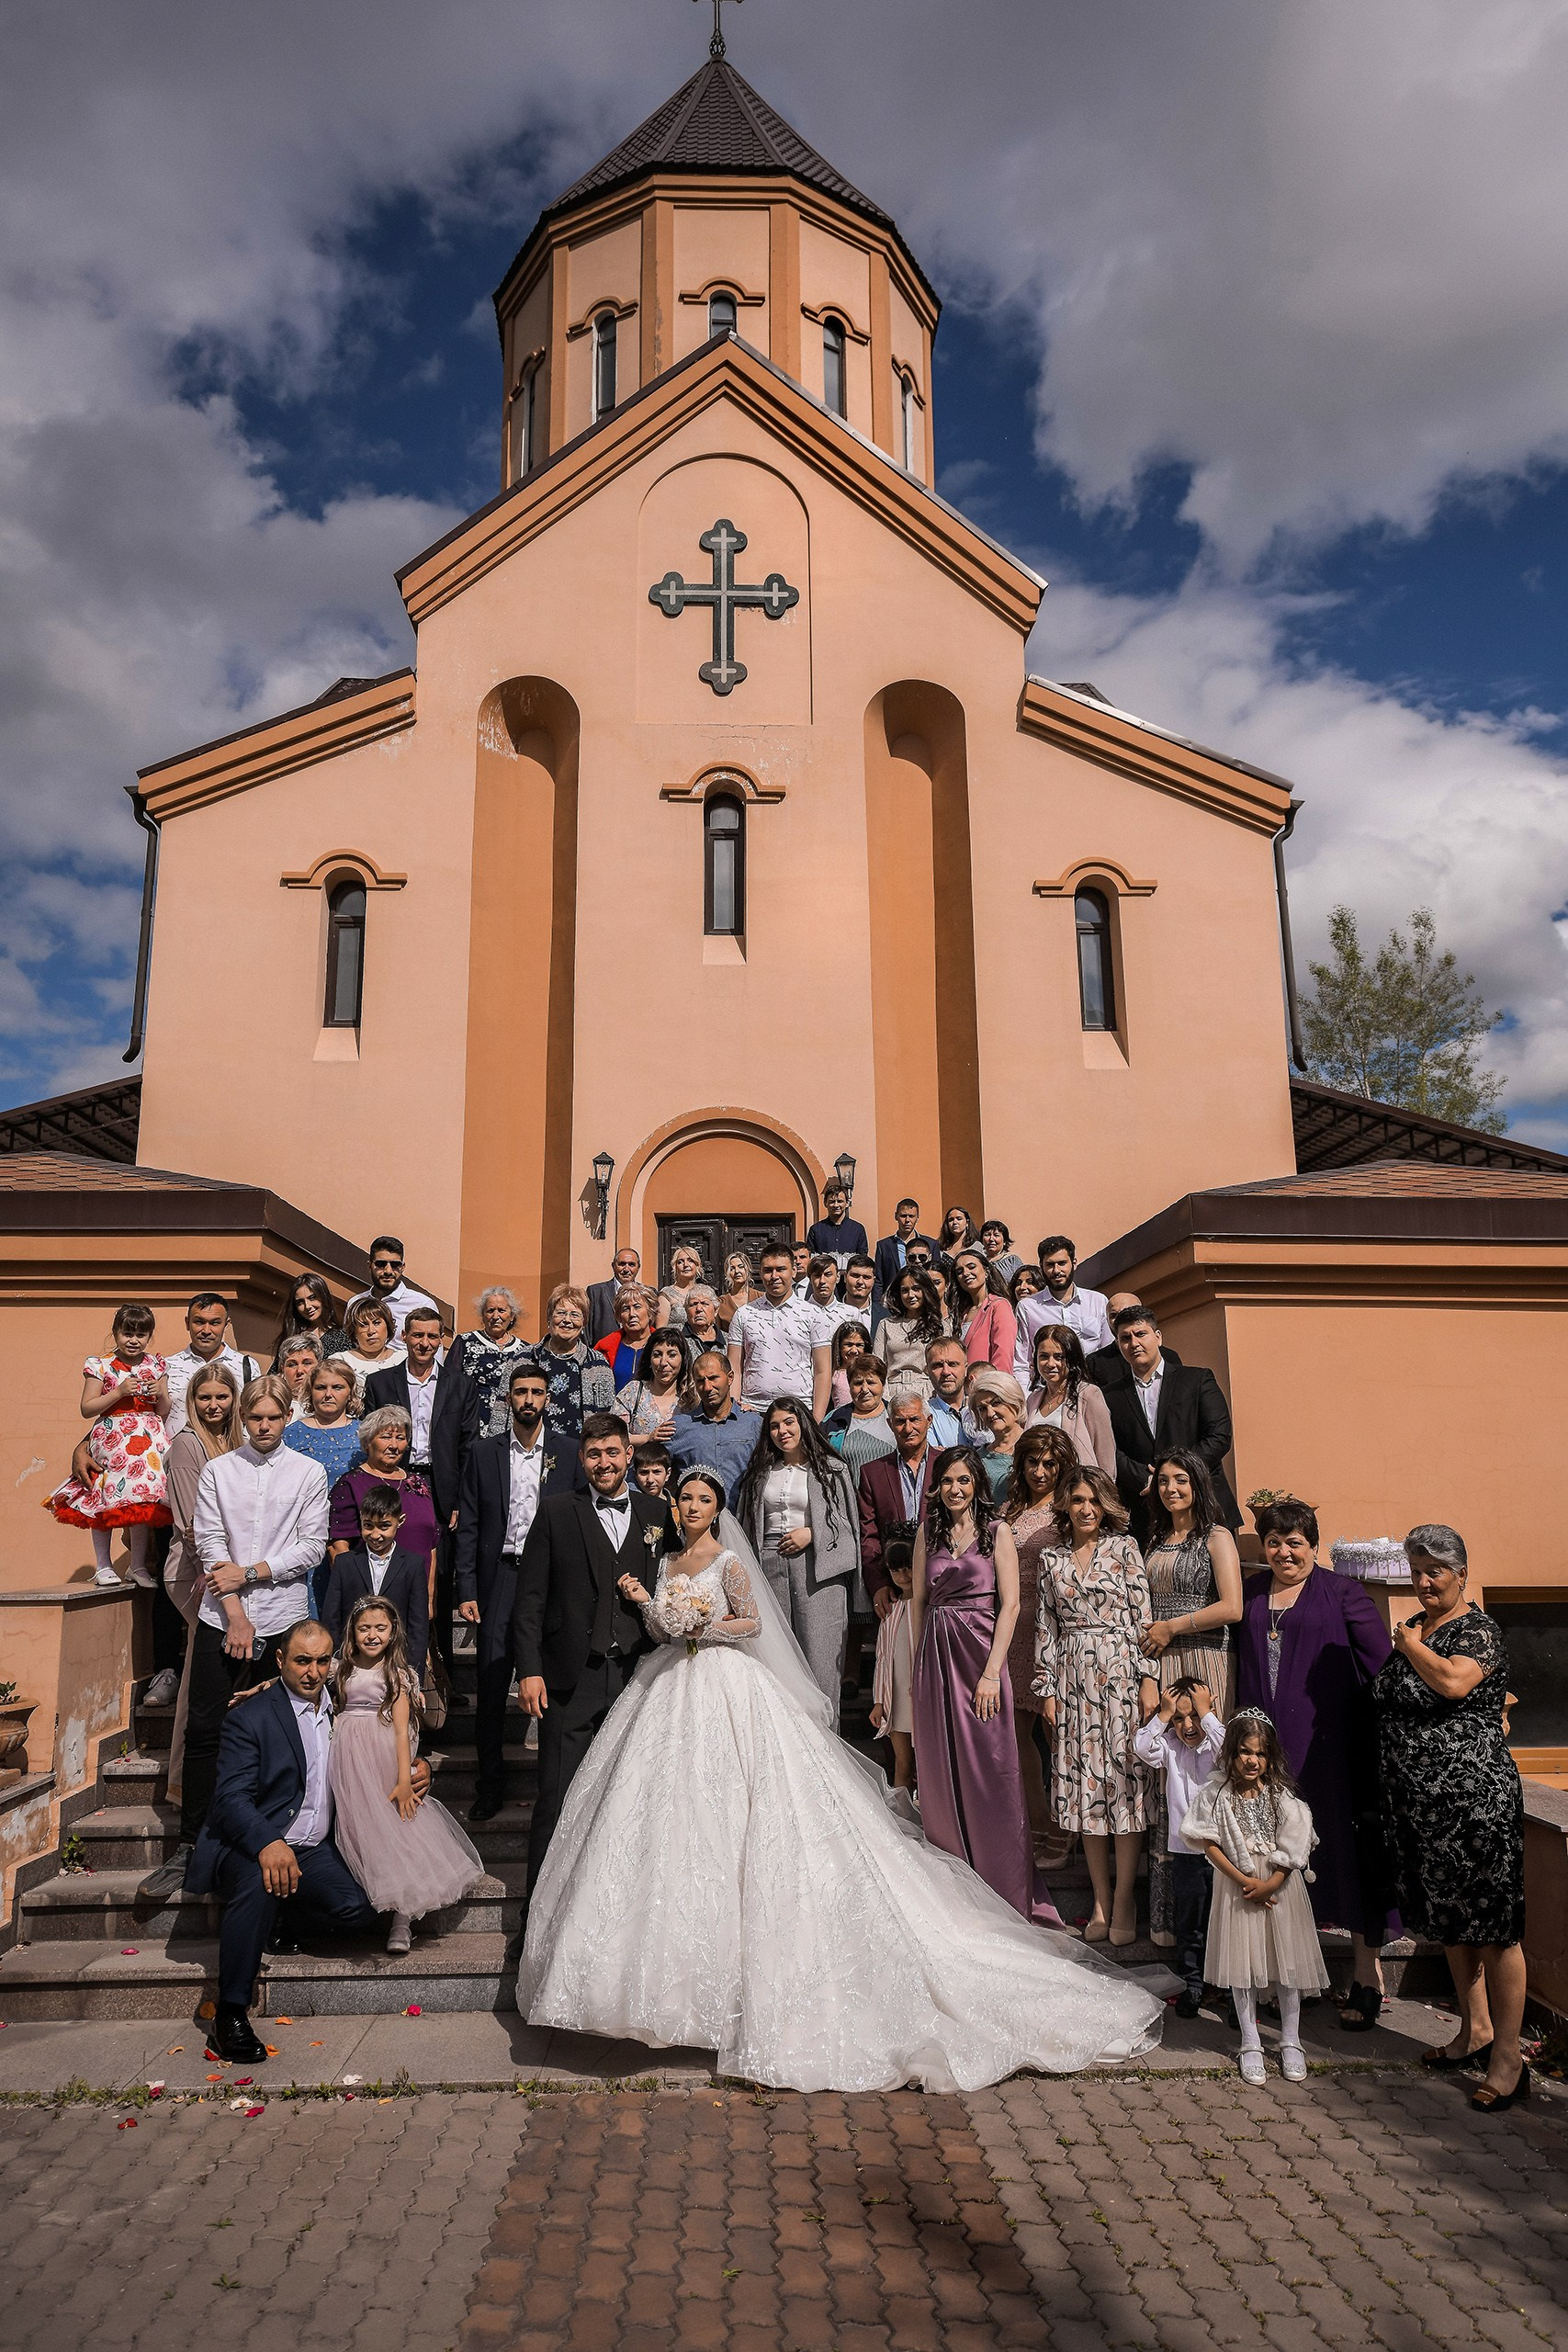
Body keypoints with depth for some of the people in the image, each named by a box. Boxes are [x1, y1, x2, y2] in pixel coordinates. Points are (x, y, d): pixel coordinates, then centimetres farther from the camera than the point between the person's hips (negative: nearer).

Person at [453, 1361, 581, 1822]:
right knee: (491, 1682, 1)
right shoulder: (483, 1452, 6)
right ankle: (490, 1785, 15)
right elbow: (468, 1526, 5)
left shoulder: (570, 1452, 3)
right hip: (499, 1576, 1)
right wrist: (466, 1590, -1)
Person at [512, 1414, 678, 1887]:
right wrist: (529, 1670, -7)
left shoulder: (658, 1513, 9)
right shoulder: (556, 1512, 2)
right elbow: (530, 1598, -1)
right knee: (557, 1797, 1)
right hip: (570, 1679, -2)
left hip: (637, 1676, 2)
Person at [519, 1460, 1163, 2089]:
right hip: (671, 1692, 6)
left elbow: (751, 1623, -3)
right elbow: (663, 1632, 14)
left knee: (722, 1817, -6)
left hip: (726, 1690, -6)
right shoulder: (665, 1561, 10)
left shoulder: (728, 1562, -6)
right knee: (667, 1818, 6)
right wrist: (644, 1604, -4)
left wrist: (707, 1624, -17)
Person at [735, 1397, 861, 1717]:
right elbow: (747, 1524, 18)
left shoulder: (830, 1469, 5)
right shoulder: (761, 1472, 17)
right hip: (769, 1567, 4)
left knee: (818, 1654, -6)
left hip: (817, 1569, -3)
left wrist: (811, 1533, -10)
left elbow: (846, 1521, 3)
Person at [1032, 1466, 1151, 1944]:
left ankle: (1124, 1901, 8)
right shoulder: (1051, 1558, 10)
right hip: (1072, 1679, 3)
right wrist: (1047, 1690, 6)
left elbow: (1142, 1615, -2)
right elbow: (1045, 1628, 10)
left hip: (1120, 1674, -3)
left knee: (1124, 1778, -3)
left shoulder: (1124, 1547, 2)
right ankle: (1101, 1900, 15)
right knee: (1084, 1783, 4)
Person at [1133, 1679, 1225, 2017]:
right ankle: (1191, 1985, 25)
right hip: (1185, 1850, 2)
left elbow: (1228, 1751, -25)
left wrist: (1205, 1711, -18)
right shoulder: (1169, 1746, 2)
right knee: (1188, 1922, 11)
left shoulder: (1218, 1741, -3)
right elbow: (1142, 1748, -13)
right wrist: (1164, 1714, -11)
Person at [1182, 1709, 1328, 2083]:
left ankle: (1290, 2042, 24)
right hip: (1236, 1885, -1)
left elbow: (1294, 1848, -4)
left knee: (1286, 1961, 7)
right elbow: (1210, 1844, -6)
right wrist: (1244, 1881, -13)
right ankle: (1250, 2044, 20)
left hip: (1280, 1886, 1)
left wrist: (1270, 1883, -14)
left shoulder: (1281, 1794, -3)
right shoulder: (1217, 1794, -7)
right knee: (1242, 1966, 5)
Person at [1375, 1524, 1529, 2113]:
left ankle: (1508, 2059, 8)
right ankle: (1475, 2030, 32)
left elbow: (1454, 1682, -27)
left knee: (1492, 1925, -1)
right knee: (1449, 1920, 18)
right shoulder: (1411, 1629, 12)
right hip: (1416, 1800, 8)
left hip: (1472, 1794, -8)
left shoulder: (1479, 1630, -10)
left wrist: (1411, 1645, -13)